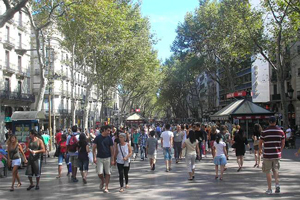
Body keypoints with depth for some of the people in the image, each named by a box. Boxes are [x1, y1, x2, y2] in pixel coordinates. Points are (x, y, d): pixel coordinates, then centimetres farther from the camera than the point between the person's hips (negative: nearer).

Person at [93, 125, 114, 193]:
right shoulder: (98, 138, -1)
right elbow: (94, 148, 0)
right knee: (100, 173, -5)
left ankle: (106, 187, 11)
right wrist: (94, 157, -9)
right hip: (99, 158, -1)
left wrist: (112, 159, -2)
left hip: (107, 158, 1)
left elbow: (112, 149, 3)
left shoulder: (109, 139, 2)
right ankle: (102, 181, 26)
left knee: (107, 173, 1)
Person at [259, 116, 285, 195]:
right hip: (277, 154, 3)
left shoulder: (265, 131, -8)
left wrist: (260, 149, 19)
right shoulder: (280, 131, 2)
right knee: (276, 170, 17)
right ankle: (277, 184, -3)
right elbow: (283, 142, 10)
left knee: (268, 171, 5)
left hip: (267, 155, -3)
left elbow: (260, 142, 0)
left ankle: (269, 189, 7)